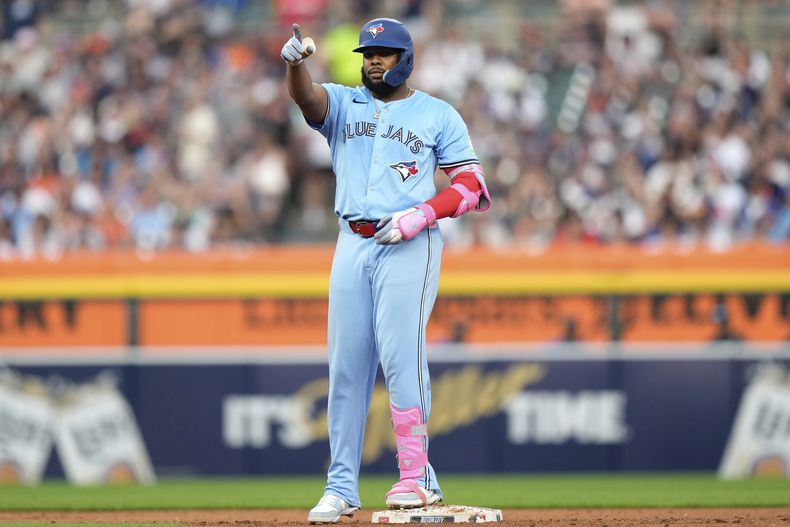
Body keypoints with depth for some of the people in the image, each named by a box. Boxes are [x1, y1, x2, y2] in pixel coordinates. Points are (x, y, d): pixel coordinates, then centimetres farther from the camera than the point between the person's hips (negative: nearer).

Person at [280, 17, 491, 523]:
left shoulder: (439, 115, 7)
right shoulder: (343, 103, 12)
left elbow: (473, 187, 1)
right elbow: (306, 96, -11)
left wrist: (422, 213, -15)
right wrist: (295, 61, -34)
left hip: (410, 246, -3)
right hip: (353, 245, 3)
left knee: (401, 354, -15)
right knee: (347, 365, 2)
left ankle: (417, 476, -12)